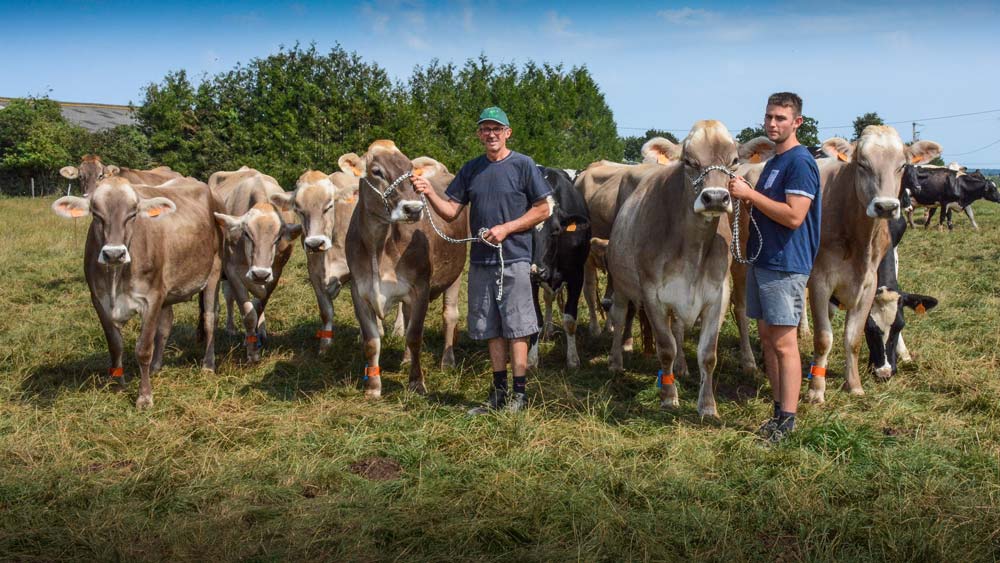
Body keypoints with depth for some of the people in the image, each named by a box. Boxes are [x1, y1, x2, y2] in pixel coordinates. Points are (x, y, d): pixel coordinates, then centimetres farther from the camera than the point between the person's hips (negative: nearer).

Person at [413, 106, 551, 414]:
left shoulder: (523, 165, -2)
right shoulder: (471, 169, 11)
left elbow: (542, 209, -2)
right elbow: (451, 211, 7)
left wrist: (506, 229, -12)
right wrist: (430, 193, -11)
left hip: (514, 259, -5)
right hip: (480, 260, 5)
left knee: (515, 327, -2)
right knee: (492, 329, 10)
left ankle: (520, 393, 6)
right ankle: (499, 392, 19)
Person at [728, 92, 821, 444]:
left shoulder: (800, 162, -13)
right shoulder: (773, 162, 16)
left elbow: (793, 216, -22)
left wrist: (750, 194, -19)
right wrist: (746, 197, 6)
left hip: (786, 263, -9)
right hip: (762, 258, 9)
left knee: (783, 342, -6)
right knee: (766, 336, 12)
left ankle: (788, 421, 0)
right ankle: (779, 410, 20)